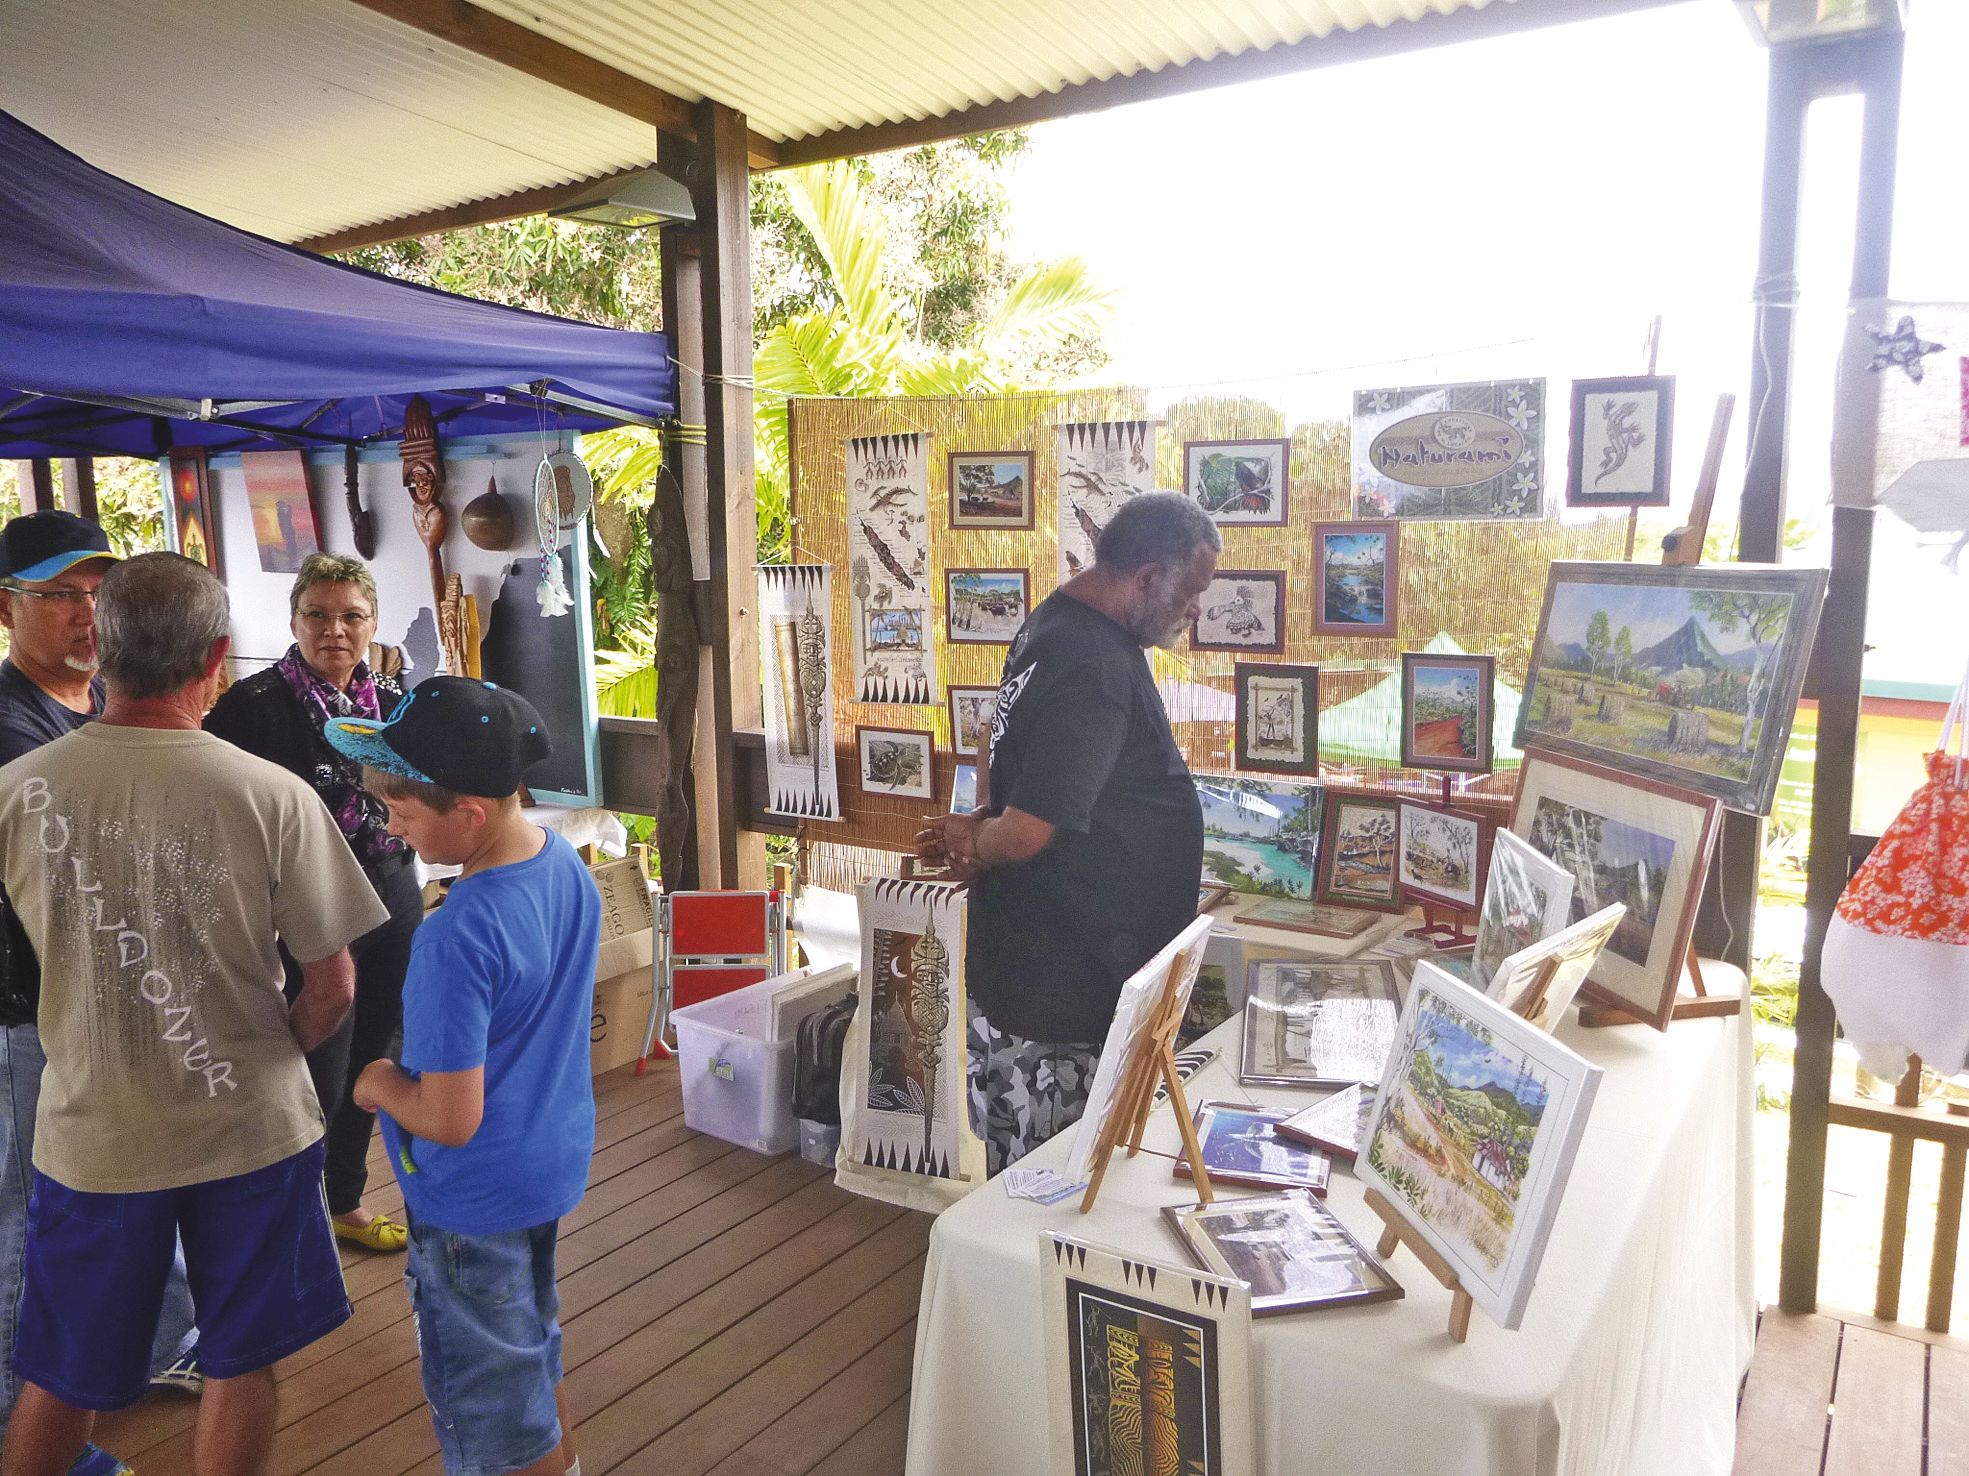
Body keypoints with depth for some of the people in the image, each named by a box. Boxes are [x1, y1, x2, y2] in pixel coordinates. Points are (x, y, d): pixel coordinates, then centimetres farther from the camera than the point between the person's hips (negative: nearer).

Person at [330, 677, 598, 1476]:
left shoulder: (456, 939, -33)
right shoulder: (566, 861, -7)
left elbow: (451, 1121, -28)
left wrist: (379, 1085, -9)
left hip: (475, 1201, -8)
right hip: (553, 1163, 8)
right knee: (534, 1360, 29)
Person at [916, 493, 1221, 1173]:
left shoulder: (1052, 620, 8)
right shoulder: (1097, 668, -25)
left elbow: (999, 734, 23)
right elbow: (1027, 833, -29)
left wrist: (981, 819, 7)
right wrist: (975, 846, -7)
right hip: (1067, 990, -10)